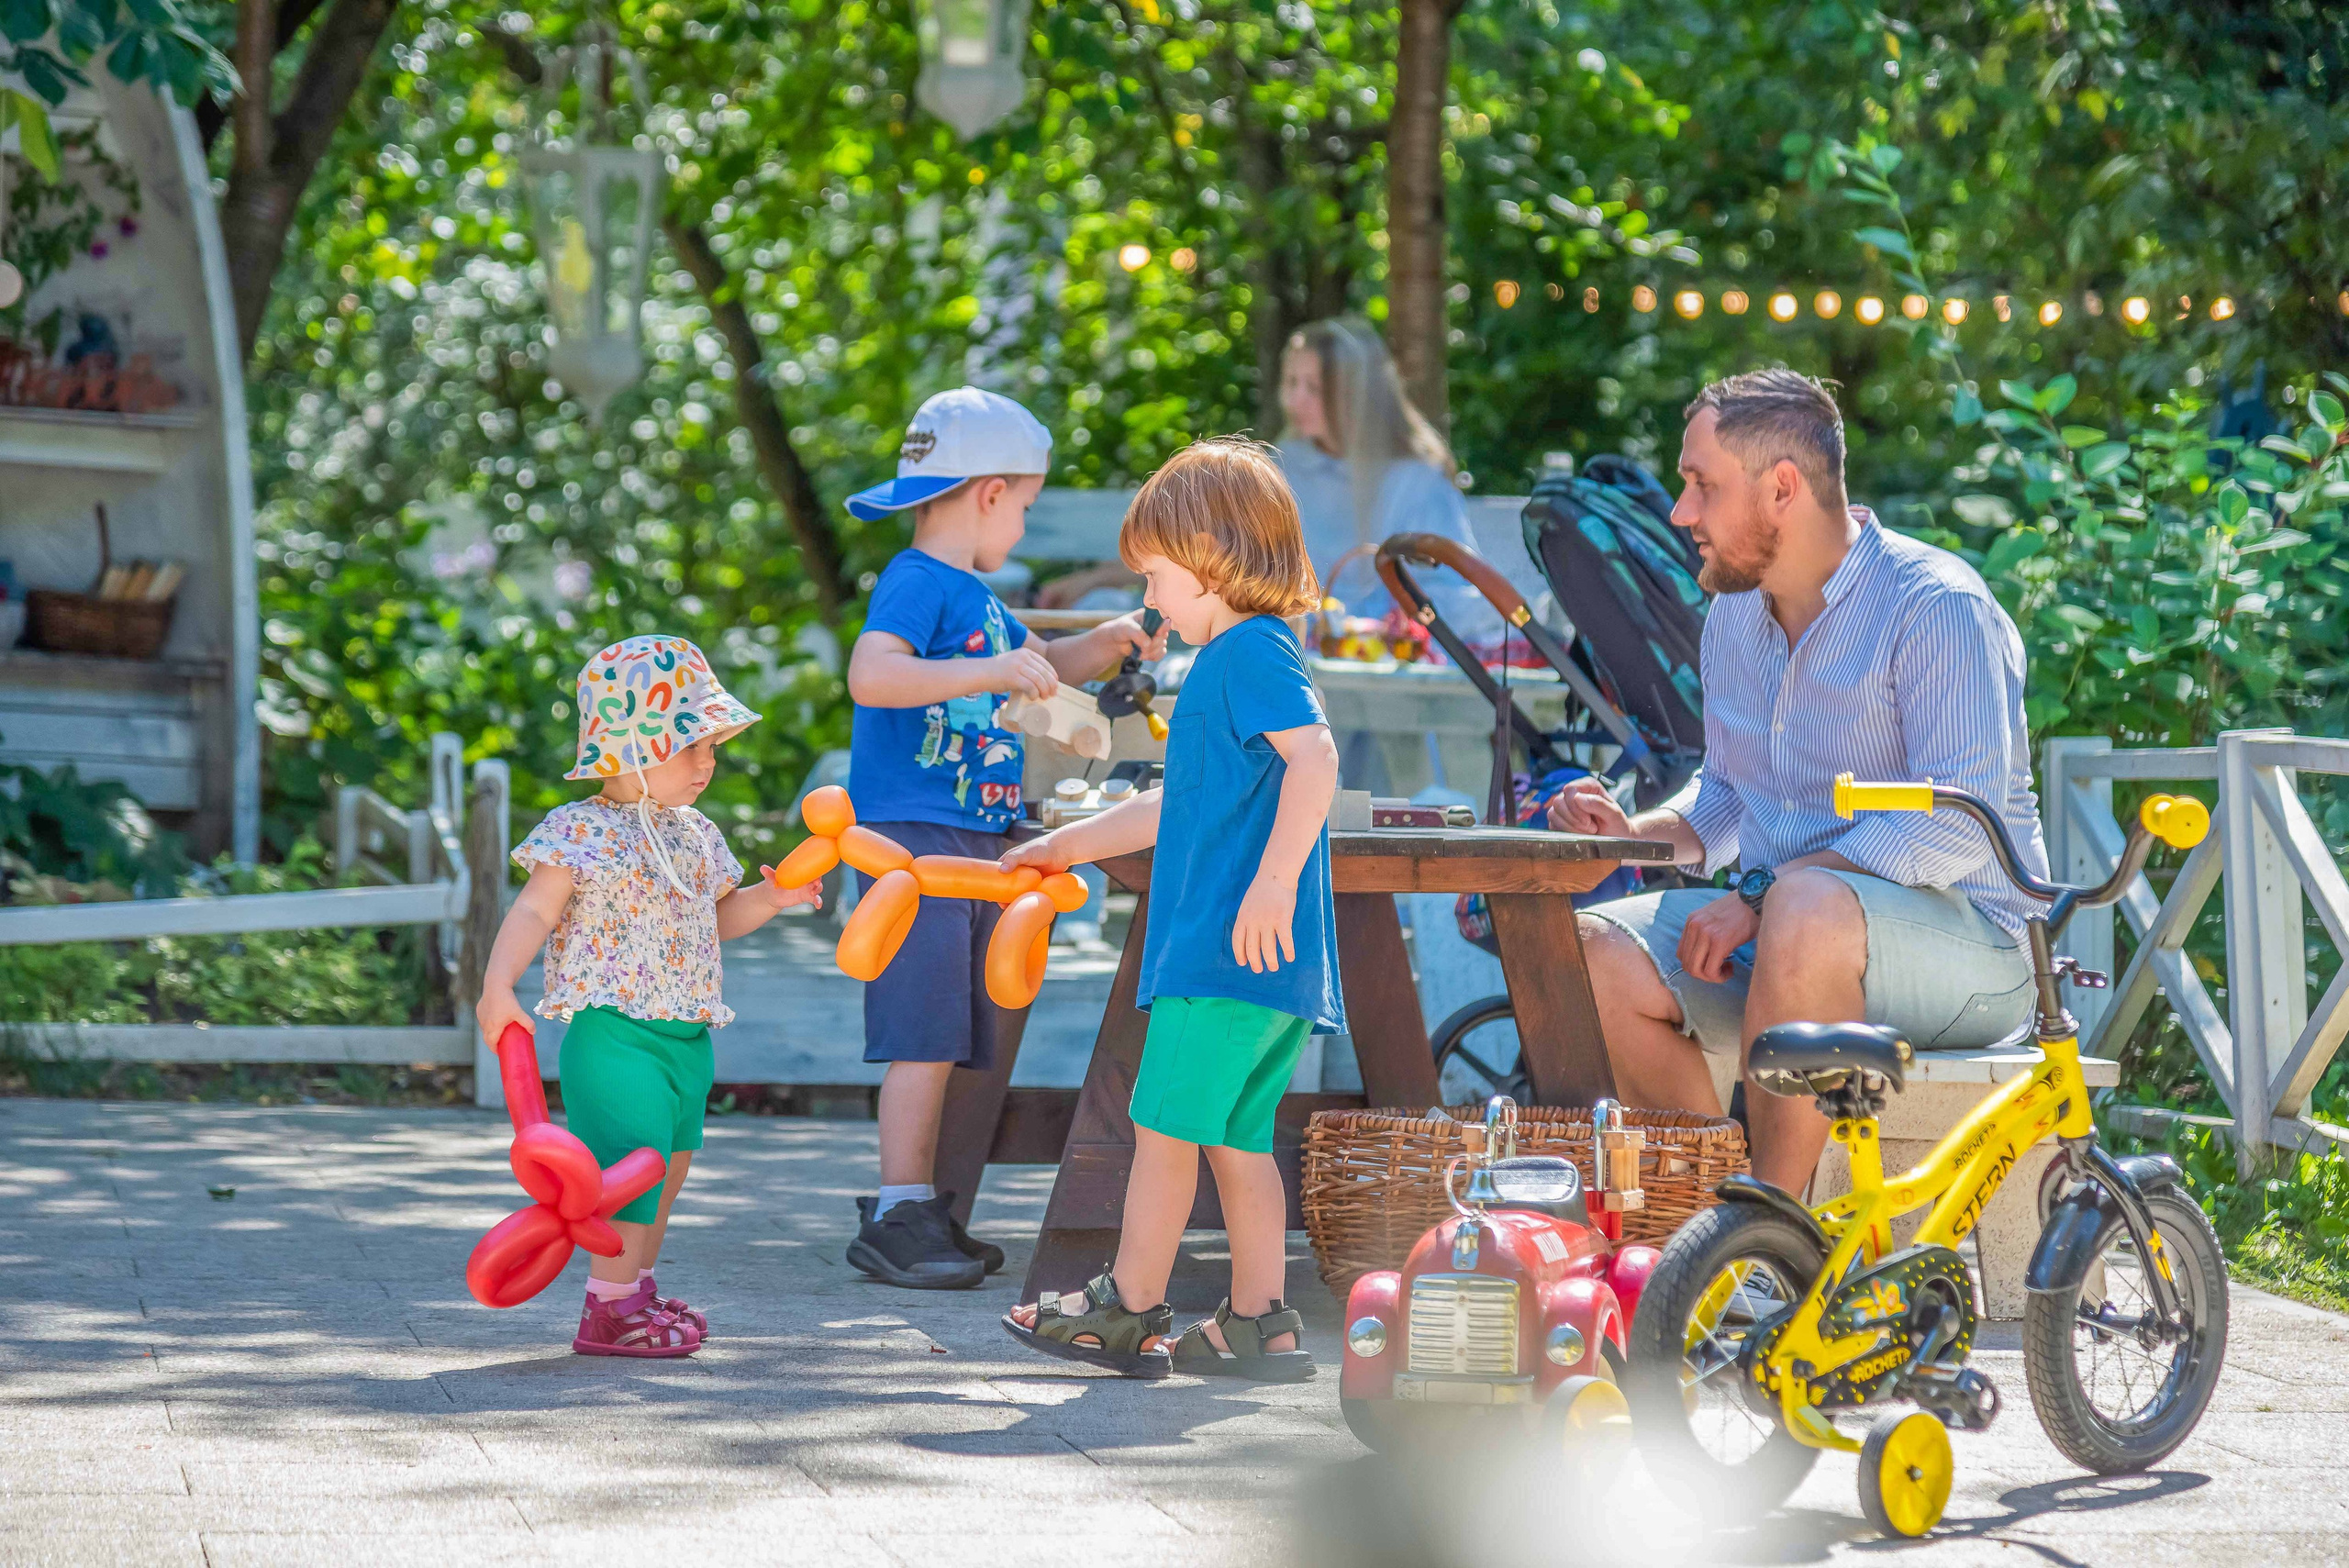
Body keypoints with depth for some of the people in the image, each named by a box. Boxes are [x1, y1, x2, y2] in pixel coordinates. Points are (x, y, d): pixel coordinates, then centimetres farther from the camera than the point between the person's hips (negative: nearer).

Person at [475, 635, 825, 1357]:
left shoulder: (696, 835, 15)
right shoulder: (582, 833, -10)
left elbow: (717, 917, 27)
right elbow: (534, 912, -16)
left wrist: (767, 900, 7)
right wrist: (496, 989, -28)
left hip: (687, 1036, 8)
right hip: (614, 1032, -8)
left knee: (669, 1165, 15)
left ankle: (636, 1290, 29)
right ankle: (610, 1307, -8)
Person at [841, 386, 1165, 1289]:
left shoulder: (973, 596, 19)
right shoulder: (915, 582, -12)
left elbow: (1037, 666, 36)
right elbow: (871, 674, -29)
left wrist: (1107, 643, 18)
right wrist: (994, 671, -31)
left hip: (970, 839, 10)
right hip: (914, 834, -10)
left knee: (945, 1037, 11)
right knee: (925, 1034, -12)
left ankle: (920, 1208, 16)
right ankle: (896, 1218, -10)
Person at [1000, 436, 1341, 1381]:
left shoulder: (1250, 651, -9)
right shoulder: (1238, 658, 23)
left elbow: (1315, 757, -26)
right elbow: (1177, 805, 34)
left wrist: (1272, 884, -30)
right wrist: (1069, 846, 40)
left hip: (1225, 951, -10)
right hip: (1274, 975, 10)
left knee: (1165, 1124, -3)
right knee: (1236, 1138, 10)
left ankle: (1130, 1307, 3)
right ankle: (1260, 1326, 10)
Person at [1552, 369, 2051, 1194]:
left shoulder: (1936, 607, -13)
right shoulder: (1734, 616, 13)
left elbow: (1957, 823, -23)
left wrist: (1761, 896, -25)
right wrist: (1636, 836, 1)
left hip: (1965, 939, -7)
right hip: (1772, 932, 7)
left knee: (1807, 909, -39)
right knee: (1590, 951, -16)